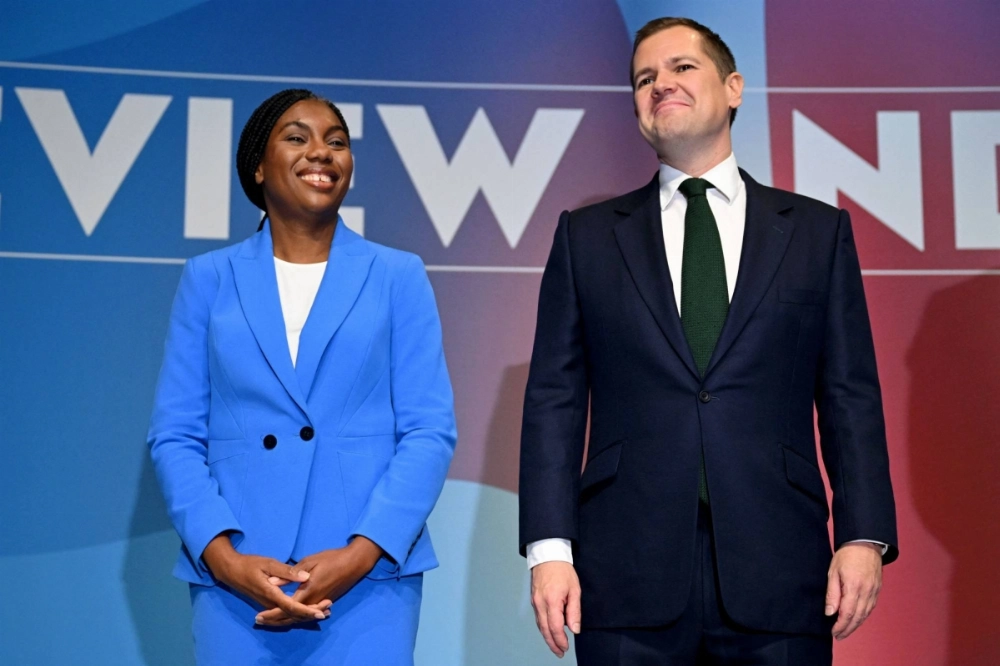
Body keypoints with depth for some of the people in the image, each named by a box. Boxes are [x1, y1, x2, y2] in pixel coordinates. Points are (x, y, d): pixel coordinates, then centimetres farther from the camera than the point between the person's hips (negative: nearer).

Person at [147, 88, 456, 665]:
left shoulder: (398, 277, 6)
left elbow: (430, 432, 0)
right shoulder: (210, 278, 8)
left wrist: (361, 553, -12)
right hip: (233, 583, 1)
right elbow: (176, 435, 4)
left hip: (368, 581, -1)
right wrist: (224, 557, -10)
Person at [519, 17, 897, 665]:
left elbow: (851, 396, 6)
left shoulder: (819, 231, 11)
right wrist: (549, 547, -3)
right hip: (629, 581, 0)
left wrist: (865, 536, -4)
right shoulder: (587, 236, 11)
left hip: (778, 574, 0)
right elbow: (554, 400, 6)